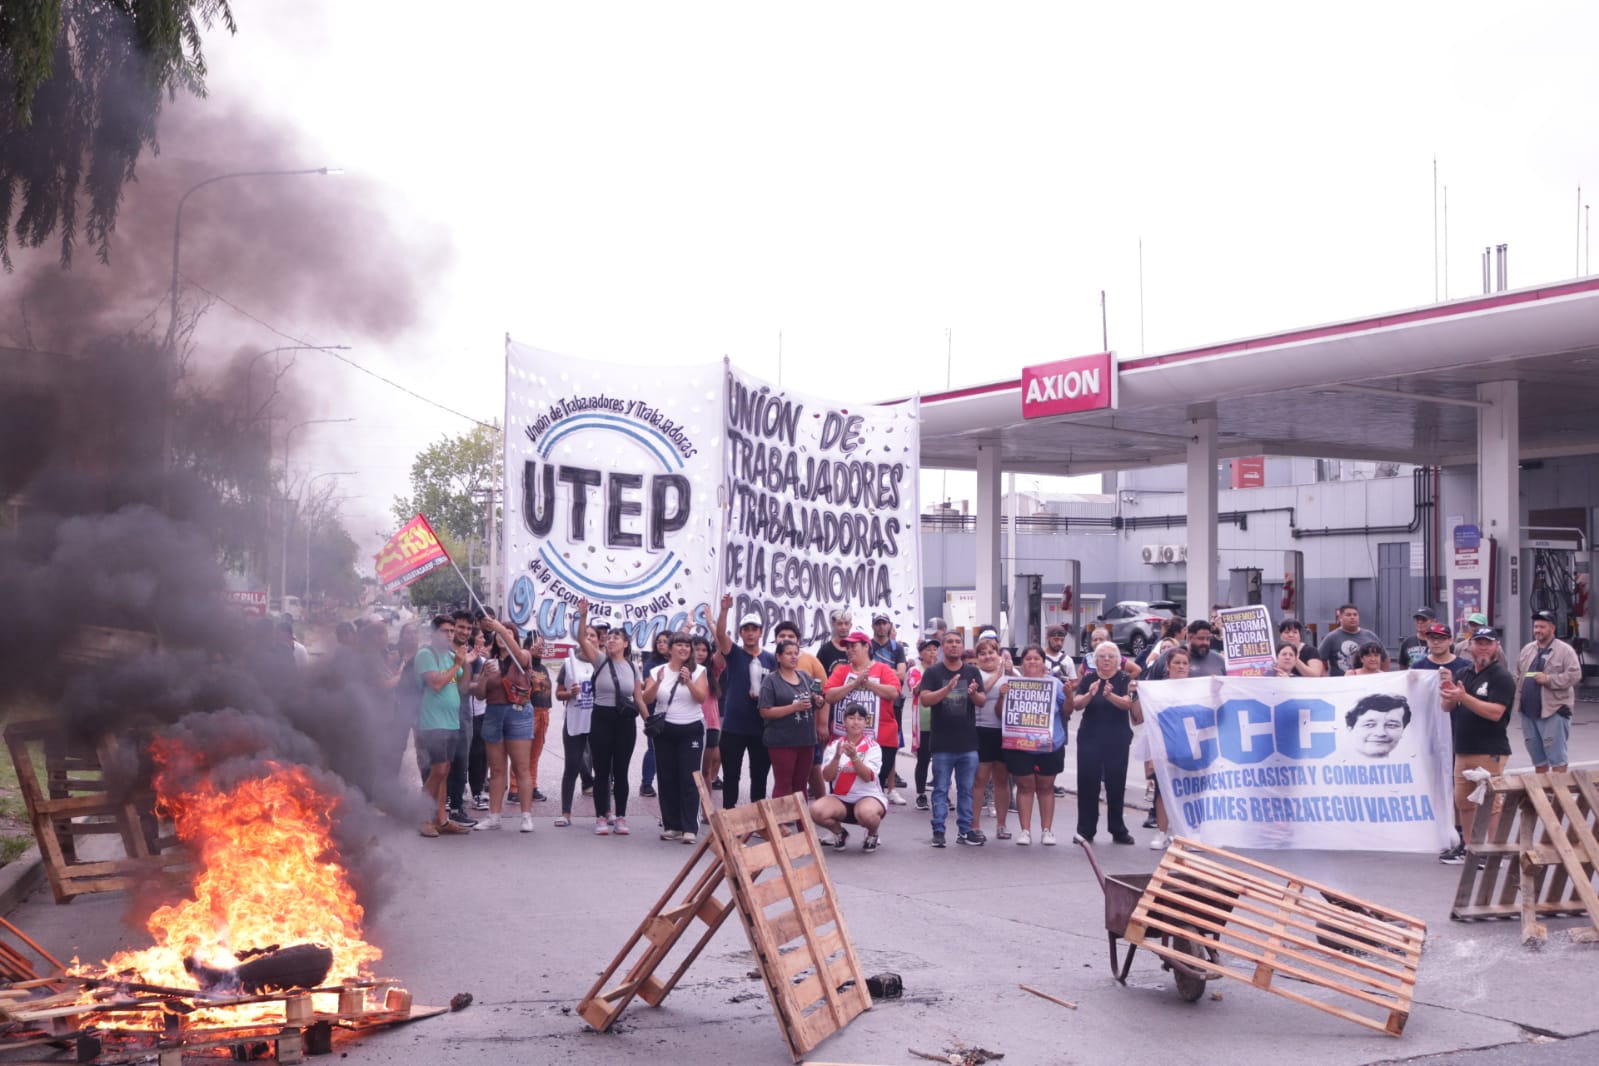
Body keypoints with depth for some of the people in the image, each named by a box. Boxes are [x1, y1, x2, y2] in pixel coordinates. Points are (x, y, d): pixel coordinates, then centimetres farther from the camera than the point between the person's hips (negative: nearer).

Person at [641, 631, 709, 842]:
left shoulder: (698, 671, 1)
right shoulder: (657, 671, 5)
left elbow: (702, 698, -10)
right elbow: (647, 700, -3)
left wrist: (688, 681, -24)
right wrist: (658, 682, -20)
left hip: (691, 730, -2)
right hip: (664, 730, 2)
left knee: (689, 780, -6)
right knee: (667, 779, 5)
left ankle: (690, 829, -7)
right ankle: (671, 826, 12)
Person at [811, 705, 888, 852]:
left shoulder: (872, 747, -2)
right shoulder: (833, 746, 3)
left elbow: (867, 777, -16)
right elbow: (827, 777, -7)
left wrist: (854, 757, -31)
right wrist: (837, 757, -24)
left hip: (868, 796, -2)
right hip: (840, 799, 2)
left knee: (867, 813, -39)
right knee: (816, 810, -30)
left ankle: (872, 834, 0)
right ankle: (839, 833, 5)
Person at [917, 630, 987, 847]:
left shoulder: (972, 672, 8)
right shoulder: (933, 672, 0)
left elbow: (982, 701, 4)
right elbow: (925, 699, -11)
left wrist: (974, 693, -20)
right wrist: (947, 689, -27)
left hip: (968, 742, 3)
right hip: (942, 744, -3)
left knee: (966, 789, 8)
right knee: (941, 789, 2)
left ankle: (965, 829, 15)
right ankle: (938, 830, 5)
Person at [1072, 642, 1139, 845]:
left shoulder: (1125, 680, 0)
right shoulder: (1088, 679, 4)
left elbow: (1127, 703, -16)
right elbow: (1076, 704, -7)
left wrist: (1110, 695, -36)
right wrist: (1090, 694, -27)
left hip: (1117, 739, -1)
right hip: (1089, 737, 1)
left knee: (1116, 783, 2)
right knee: (1087, 782, -2)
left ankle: (1118, 830, 14)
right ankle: (1085, 830, 4)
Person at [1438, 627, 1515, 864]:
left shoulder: (1501, 677, -7)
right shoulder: (1465, 674, 16)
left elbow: (1495, 712, -20)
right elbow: (1448, 707, 15)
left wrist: (1463, 697, -26)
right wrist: (1448, 691, -7)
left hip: (1490, 752, -8)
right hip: (1463, 750, 8)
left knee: (1490, 803, -6)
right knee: (1463, 801, 13)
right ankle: (1467, 847, 23)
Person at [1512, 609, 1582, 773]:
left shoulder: (1564, 650, -5)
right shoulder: (1527, 650, 15)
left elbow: (1574, 675, -13)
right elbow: (1518, 677, 19)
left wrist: (1549, 679, -20)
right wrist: (1519, 699, 9)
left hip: (1553, 712, -7)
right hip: (1528, 712, 7)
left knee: (1557, 758, -5)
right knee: (1537, 758, 15)